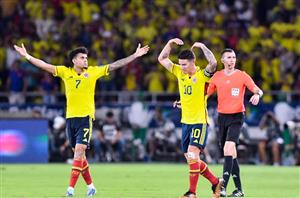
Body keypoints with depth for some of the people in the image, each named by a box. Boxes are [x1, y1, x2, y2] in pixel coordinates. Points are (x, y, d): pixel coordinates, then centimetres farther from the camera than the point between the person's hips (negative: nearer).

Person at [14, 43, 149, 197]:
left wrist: (135, 56, 2)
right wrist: (27, 56, -2)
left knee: (79, 151, -14)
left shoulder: (93, 72, 2)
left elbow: (115, 65, 4)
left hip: (86, 117, -3)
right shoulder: (65, 72, 5)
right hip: (70, 118, 3)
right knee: (79, 154, 10)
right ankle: (90, 186, 23)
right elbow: (45, 66, 4)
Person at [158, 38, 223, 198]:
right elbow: (162, 59, 12)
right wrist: (170, 43, 1)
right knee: (191, 159, 10)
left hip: (200, 122, -7)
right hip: (185, 122, 7)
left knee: (192, 155, -18)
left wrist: (202, 46, -21)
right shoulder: (179, 72, 7)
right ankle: (216, 182, 24)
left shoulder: (202, 75, -10)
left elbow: (213, 63, -30)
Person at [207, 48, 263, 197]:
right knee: (230, 153, 7)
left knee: (228, 148, -21)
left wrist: (257, 95, -30)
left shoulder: (242, 75, -3)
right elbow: (205, 94, 15)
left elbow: (257, 90, -5)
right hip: (222, 116, 4)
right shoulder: (217, 76, 7)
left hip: (236, 117, -4)